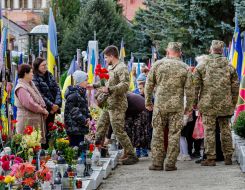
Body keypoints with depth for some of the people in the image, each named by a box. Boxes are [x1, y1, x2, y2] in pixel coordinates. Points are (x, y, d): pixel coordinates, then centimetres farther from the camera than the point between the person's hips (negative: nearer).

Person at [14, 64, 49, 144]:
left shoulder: (30, 85, 15)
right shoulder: (21, 88, -16)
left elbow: (39, 99, 18)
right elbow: (30, 104, -23)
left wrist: (43, 108, 0)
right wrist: (43, 110, -12)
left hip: (37, 121, 10)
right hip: (28, 122, -10)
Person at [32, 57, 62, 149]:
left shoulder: (49, 75, 10)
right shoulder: (34, 79, -10)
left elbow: (57, 90, 5)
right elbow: (40, 95, -15)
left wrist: (57, 103, -9)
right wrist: (51, 105, -16)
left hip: (53, 108, 6)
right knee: (44, 131, -4)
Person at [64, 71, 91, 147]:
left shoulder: (82, 93, 15)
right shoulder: (73, 94, -16)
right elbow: (74, 111, -20)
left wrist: (88, 117, 3)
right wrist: (84, 121, -15)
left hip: (81, 126, 10)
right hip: (74, 127, -10)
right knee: (75, 145, -8)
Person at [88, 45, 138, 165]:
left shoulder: (122, 68, -14)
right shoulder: (111, 68, 16)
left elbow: (125, 85, -26)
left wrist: (109, 89, -33)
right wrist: (94, 86, 35)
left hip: (117, 106, -10)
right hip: (108, 104, 10)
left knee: (118, 131, -9)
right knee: (100, 128, 13)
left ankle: (131, 155, -3)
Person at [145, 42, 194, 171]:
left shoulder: (158, 64, 1)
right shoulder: (185, 68, 1)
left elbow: (149, 85, 3)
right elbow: (189, 89, 1)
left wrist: (148, 102, 13)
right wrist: (189, 106, 10)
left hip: (159, 105, 0)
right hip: (177, 107, 0)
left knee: (158, 134, 7)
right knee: (174, 135, 4)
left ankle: (157, 163, 7)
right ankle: (170, 164, 4)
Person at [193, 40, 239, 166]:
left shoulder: (202, 66, -2)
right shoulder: (229, 67, 5)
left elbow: (196, 86, -2)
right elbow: (235, 86, 8)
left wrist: (194, 102, 6)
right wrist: (233, 103, 16)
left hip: (208, 104, -2)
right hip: (225, 104, 2)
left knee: (209, 130, 1)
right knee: (225, 130, 11)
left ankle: (210, 158, 0)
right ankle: (228, 157, 13)